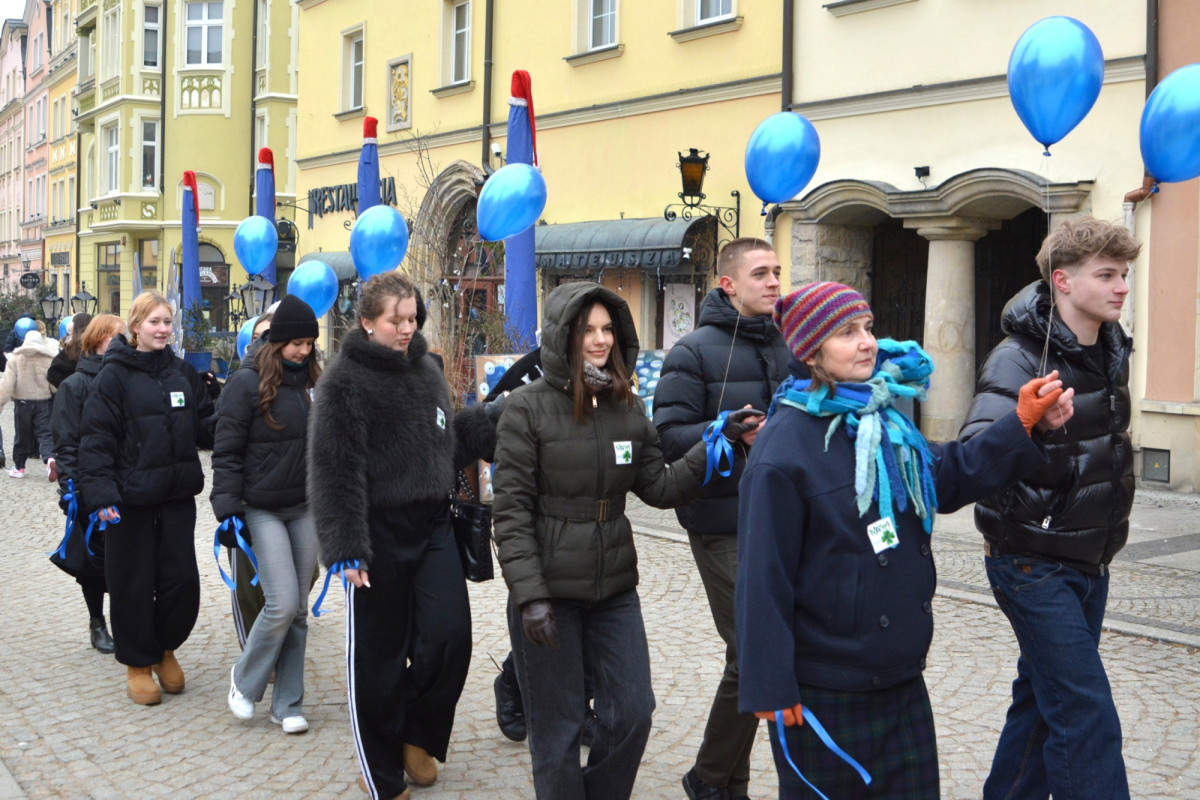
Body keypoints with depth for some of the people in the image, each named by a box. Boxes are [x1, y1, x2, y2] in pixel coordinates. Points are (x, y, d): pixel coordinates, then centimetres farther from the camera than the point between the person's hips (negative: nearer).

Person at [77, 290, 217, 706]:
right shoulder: (114, 375, -7)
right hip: (132, 497, -4)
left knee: (182, 579, 5)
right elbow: (97, 438, -10)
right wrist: (101, 493, -18)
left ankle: (165, 647, 29)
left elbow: (204, 426, 10)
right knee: (134, 583, 5)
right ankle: (138, 663, 22)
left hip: (178, 494, 4)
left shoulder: (183, 372, 8)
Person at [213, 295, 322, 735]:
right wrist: (228, 510, -13)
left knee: (298, 609, 6)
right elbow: (226, 452, -8)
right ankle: (244, 680, 14)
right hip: (262, 509, -5)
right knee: (283, 603, -12)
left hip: (305, 509, 5)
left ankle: (287, 703, 17)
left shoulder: (312, 381, 9)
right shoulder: (248, 382, -7)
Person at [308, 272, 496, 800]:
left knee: (449, 637, -3)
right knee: (379, 656, 5)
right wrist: (345, 548, -20)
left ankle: (418, 736, 25)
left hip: (433, 527, 5)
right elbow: (335, 472, -14)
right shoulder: (345, 382, -9)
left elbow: (451, 440, 19)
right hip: (379, 535, -5)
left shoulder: (427, 369, 11)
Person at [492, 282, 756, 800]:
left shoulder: (626, 406, 6)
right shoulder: (528, 408, -9)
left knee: (632, 714, 10)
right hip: (549, 593, -5)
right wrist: (529, 596, -18)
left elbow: (661, 487, 4)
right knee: (557, 729, 6)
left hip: (614, 588, 5)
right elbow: (511, 509, -11)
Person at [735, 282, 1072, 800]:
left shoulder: (884, 422, 6)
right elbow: (764, 577, -17)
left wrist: (1023, 425, 5)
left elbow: (948, 477, 17)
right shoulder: (784, 448, -18)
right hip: (823, 693, -7)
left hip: (900, 678, 7)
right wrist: (771, 689, -17)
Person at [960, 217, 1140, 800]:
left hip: (1089, 563, 8)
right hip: (1035, 565, -8)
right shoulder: (1021, 358, -19)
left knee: (1043, 698, 18)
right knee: (1087, 718, -9)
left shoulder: (1111, 350, 6)